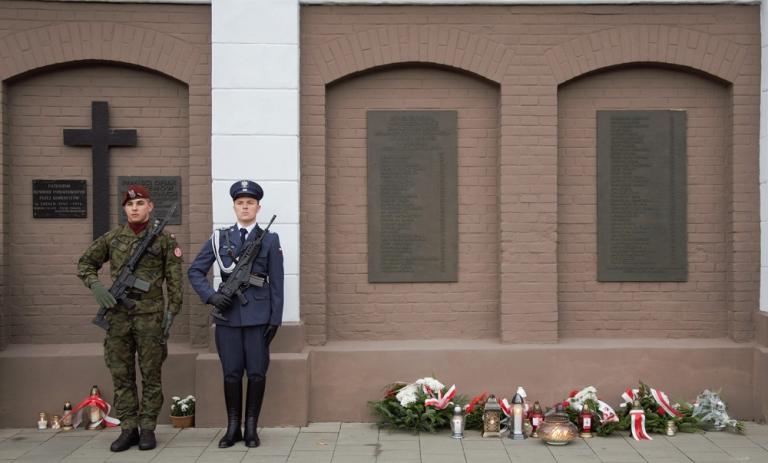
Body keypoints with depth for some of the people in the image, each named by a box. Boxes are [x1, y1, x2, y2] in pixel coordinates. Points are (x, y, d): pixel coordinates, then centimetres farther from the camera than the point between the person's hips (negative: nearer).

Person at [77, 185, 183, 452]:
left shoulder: (164, 240, 1)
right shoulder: (111, 238, 8)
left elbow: (174, 279, 0)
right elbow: (85, 263, 16)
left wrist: (172, 311, -6)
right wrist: (95, 285, -2)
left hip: (151, 316, -3)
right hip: (118, 316, 3)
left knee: (151, 375, 3)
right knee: (121, 375, 6)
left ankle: (148, 429, 12)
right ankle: (128, 429, 15)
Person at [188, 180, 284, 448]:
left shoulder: (270, 240, 3)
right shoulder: (219, 238, 7)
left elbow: (276, 283, 1)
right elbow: (195, 271, 8)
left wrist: (275, 319, -4)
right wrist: (211, 296, -8)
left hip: (258, 316, -1)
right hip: (227, 315, 1)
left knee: (257, 374, 3)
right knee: (231, 374, 6)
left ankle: (251, 428, 16)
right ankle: (233, 428, 17)